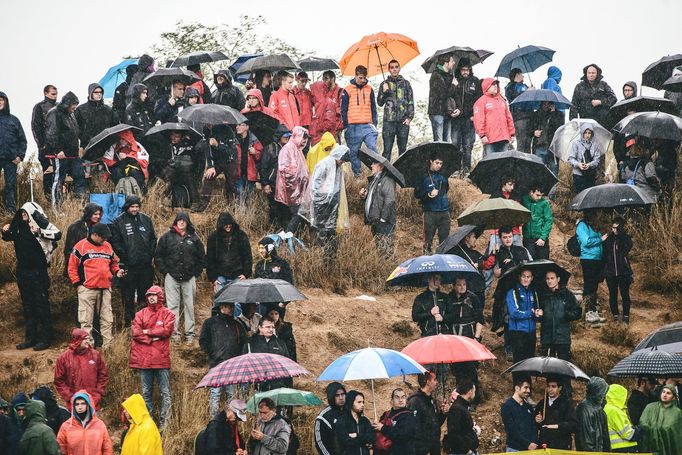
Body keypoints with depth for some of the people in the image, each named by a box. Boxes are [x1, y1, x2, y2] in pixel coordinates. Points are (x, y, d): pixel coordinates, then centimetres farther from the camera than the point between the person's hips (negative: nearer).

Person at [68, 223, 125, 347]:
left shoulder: (107, 246, 14)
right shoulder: (81, 246, -3)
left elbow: (113, 263, 25)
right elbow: (72, 267, -2)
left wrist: (117, 272, 5)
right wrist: (77, 283, -6)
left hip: (105, 289, 5)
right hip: (87, 289, -5)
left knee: (107, 319, 6)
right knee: (86, 320, -3)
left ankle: (108, 345, 10)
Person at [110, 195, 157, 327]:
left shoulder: (146, 219, 9)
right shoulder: (119, 222, -3)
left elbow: (153, 238, 14)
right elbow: (115, 242, -5)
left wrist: (150, 254, 3)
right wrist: (125, 256, -12)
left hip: (145, 264, 3)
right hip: (128, 265, -3)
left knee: (145, 294, 10)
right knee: (128, 296, 2)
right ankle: (129, 321, 8)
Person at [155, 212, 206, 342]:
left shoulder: (194, 238, 7)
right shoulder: (167, 237, 3)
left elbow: (202, 258, 13)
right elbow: (158, 256, 5)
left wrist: (196, 273, 5)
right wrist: (165, 271, -1)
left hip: (189, 278, 1)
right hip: (171, 277, -1)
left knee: (189, 306, 3)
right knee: (173, 305, -1)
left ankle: (190, 333, 8)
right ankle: (174, 332, 3)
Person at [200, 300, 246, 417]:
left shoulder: (237, 325, 17)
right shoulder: (211, 322, 6)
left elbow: (243, 342, 22)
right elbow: (203, 341, 3)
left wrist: (238, 354, 7)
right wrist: (212, 354, -6)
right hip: (217, 364, -3)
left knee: (232, 393, 3)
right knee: (215, 393, -7)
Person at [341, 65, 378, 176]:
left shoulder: (369, 89, 10)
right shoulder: (347, 90, 2)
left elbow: (373, 108, 16)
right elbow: (343, 110, 5)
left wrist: (375, 123, 10)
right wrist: (345, 126, 0)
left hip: (368, 125, 2)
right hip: (353, 127, -2)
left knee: (373, 149, -11)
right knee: (354, 152, 1)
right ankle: (357, 174, 8)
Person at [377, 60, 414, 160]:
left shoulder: (405, 83, 10)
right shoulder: (385, 84, 9)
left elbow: (411, 102, 9)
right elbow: (380, 103, 8)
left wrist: (409, 117, -1)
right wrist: (384, 92, -9)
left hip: (403, 121, 1)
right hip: (389, 121, -1)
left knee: (403, 149, 4)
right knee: (387, 149, -5)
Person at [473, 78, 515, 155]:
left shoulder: (502, 100, 21)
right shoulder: (481, 101, 1)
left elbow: (509, 117, 22)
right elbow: (478, 120, -7)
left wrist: (512, 133, 16)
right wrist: (482, 134, -15)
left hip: (503, 138, 6)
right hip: (489, 140, -6)